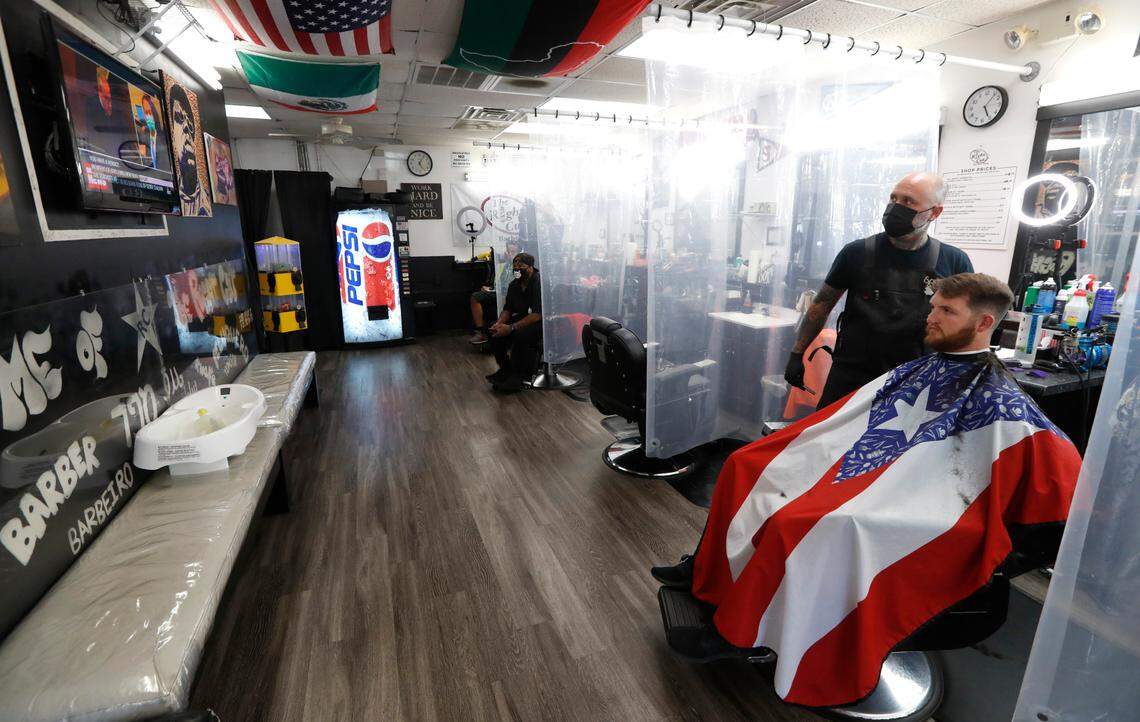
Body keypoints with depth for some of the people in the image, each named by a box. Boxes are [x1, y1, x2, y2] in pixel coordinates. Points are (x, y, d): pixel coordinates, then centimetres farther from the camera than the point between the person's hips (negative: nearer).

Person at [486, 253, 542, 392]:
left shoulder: (539, 283, -22)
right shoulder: (514, 285, 4)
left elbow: (538, 314, -29)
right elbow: (508, 309, 11)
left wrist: (511, 328, -32)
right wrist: (499, 323, -12)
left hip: (541, 321, -8)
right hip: (523, 317, 8)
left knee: (521, 335, -34)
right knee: (495, 331, -8)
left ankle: (519, 377, -15)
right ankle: (505, 369, 5)